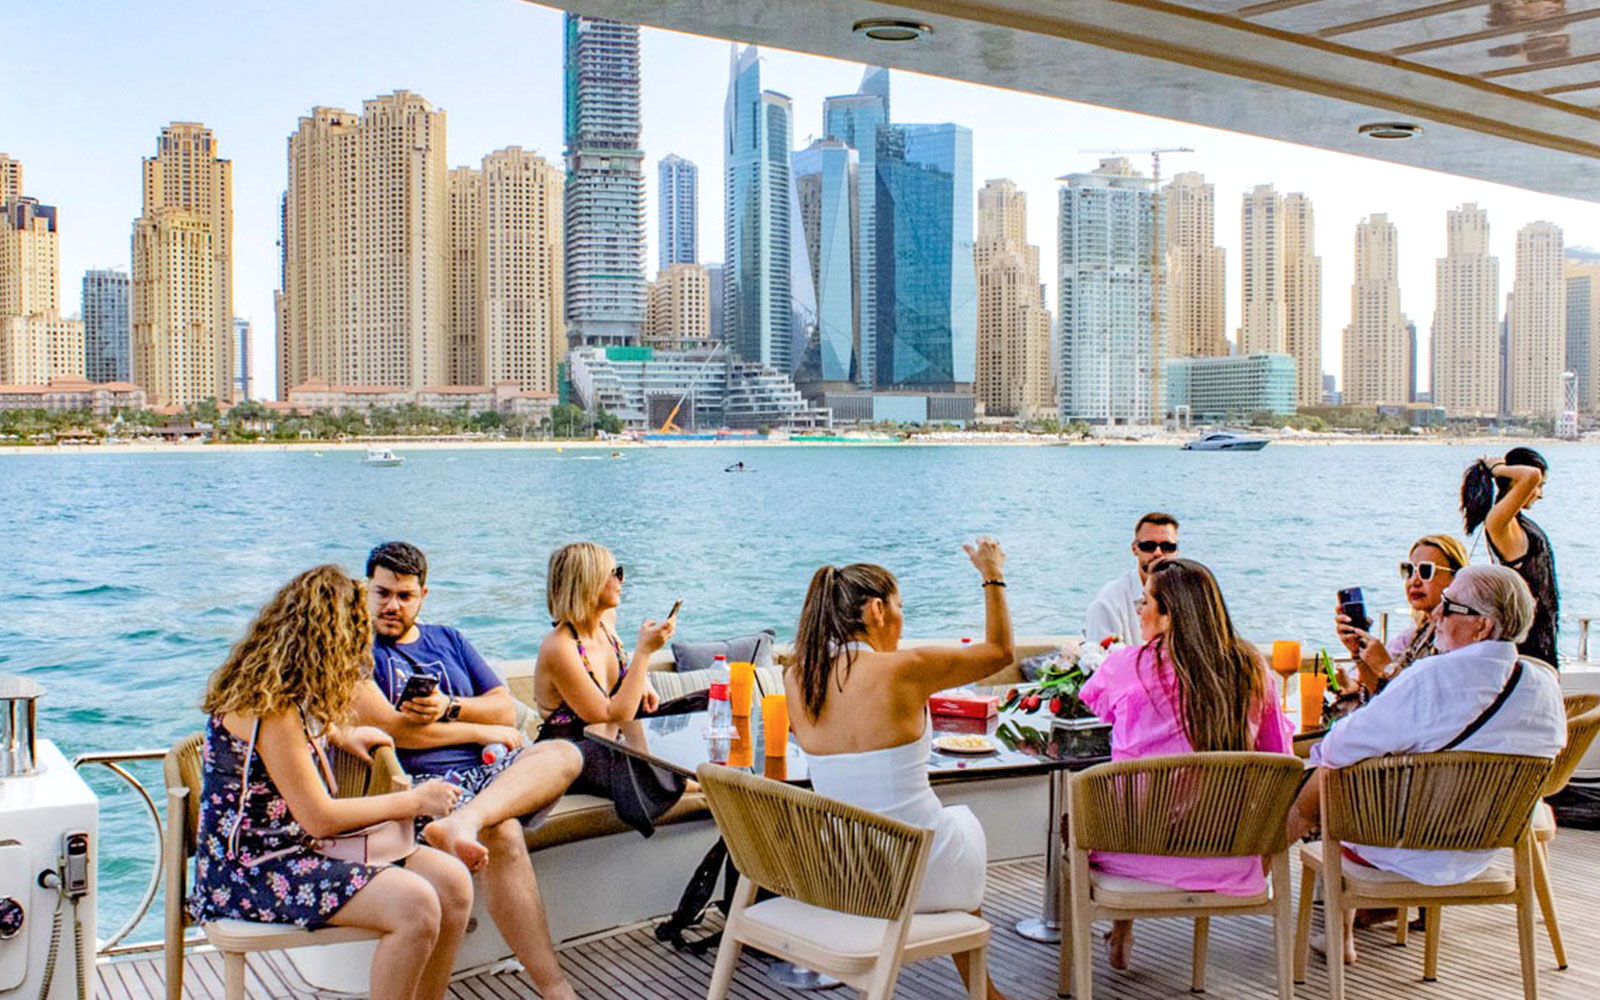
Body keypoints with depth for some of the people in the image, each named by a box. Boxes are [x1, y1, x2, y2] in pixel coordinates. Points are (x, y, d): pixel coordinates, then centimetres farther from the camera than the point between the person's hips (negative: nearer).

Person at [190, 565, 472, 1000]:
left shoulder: (287, 691, 8)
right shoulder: (270, 707, -22)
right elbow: (319, 818, -21)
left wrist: (342, 735, 25)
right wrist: (412, 801, -11)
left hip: (293, 846, 10)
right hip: (249, 869, -10)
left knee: (453, 883, -6)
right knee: (415, 904, -27)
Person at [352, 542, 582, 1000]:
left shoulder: (448, 641, 24)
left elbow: (506, 709, 15)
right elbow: (389, 727, -10)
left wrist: (449, 708, -6)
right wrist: (480, 730, -2)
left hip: (488, 773, 6)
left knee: (564, 753, -23)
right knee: (503, 834, -35)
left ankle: (463, 823, -48)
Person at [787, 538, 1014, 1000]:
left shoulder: (796, 680, -7)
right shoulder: (906, 669, -18)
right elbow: (1000, 652, -3)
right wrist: (994, 578, 11)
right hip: (917, 878, -4)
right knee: (966, 822, 33)